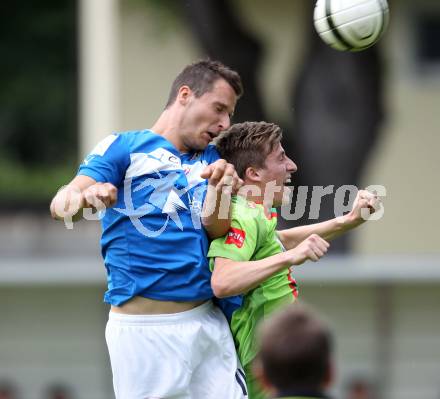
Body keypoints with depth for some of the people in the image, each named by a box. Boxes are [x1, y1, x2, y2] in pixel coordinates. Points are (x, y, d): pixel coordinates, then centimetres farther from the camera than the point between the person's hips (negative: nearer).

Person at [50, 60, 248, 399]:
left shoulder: (211, 159, 14)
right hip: (145, 326, -5)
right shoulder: (125, 147, -1)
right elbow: (61, 204, -14)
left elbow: (216, 230, -1)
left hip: (207, 320, 5)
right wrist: (83, 197, -38)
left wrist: (219, 190, -22)